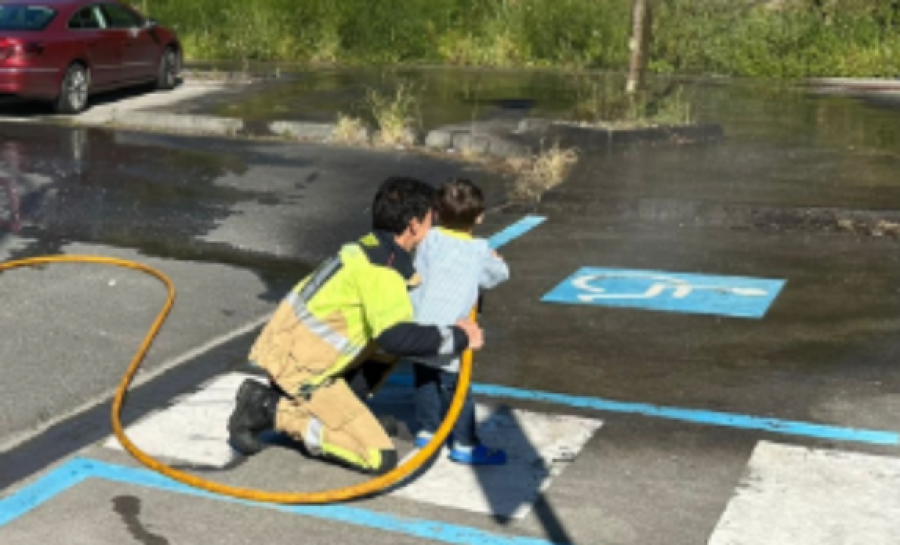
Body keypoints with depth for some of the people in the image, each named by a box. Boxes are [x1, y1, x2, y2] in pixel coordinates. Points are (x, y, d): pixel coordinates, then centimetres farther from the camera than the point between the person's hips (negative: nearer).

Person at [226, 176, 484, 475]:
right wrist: (457, 338, -19)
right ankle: (273, 409, -7)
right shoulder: (380, 269, -18)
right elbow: (395, 336, -31)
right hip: (298, 367, -9)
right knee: (380, 459, -9)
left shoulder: (371, 248, 10)